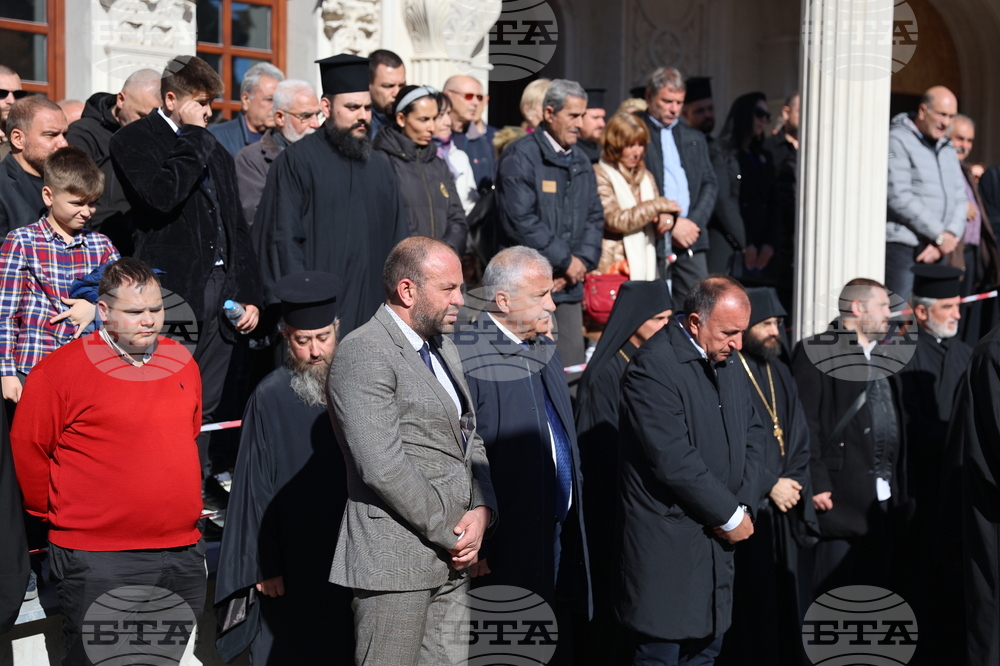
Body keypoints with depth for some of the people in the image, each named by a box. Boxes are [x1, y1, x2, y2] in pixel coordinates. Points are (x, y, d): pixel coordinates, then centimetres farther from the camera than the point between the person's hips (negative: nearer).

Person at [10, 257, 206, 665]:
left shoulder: (181, 362, 9)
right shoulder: (61, 369, -9)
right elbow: (27, 449, -3)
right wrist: (55, 512, 6)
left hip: (183, 553, 5)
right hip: (99, 562, -5)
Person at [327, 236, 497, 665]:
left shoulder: (443, 348, 17)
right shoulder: (363, 354, -13)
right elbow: (382, 466, -20)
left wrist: (482, 511, 1)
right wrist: (449, 533, -13)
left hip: (452, 558, 8)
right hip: (397, 559, -8)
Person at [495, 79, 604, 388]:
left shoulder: (581, 162, 18)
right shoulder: (520, 156, -7)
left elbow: (594, 217, 17)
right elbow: (521, 220, -15)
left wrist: (582, 261, -1)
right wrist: (566, 260, -10)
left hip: (568, 285, 7)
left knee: (572, 372, 5)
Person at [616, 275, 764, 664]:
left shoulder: (728, 362, 10)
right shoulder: (653, 366, -17)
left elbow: (753, 434, 15)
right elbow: (674, 461, -22)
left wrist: (745, 507, 0)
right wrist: (731, 515, -13)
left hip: (717, 540, 8)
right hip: (666, 544, -8)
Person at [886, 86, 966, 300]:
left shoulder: (947, 148, 19)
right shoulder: (898, 141, -5)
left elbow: (959, 198, 15)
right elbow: (899, 198, -14)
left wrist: (951, 236, -5)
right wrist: (941, 236, -10)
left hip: (936, 251, 7)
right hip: (903, 248, -7)